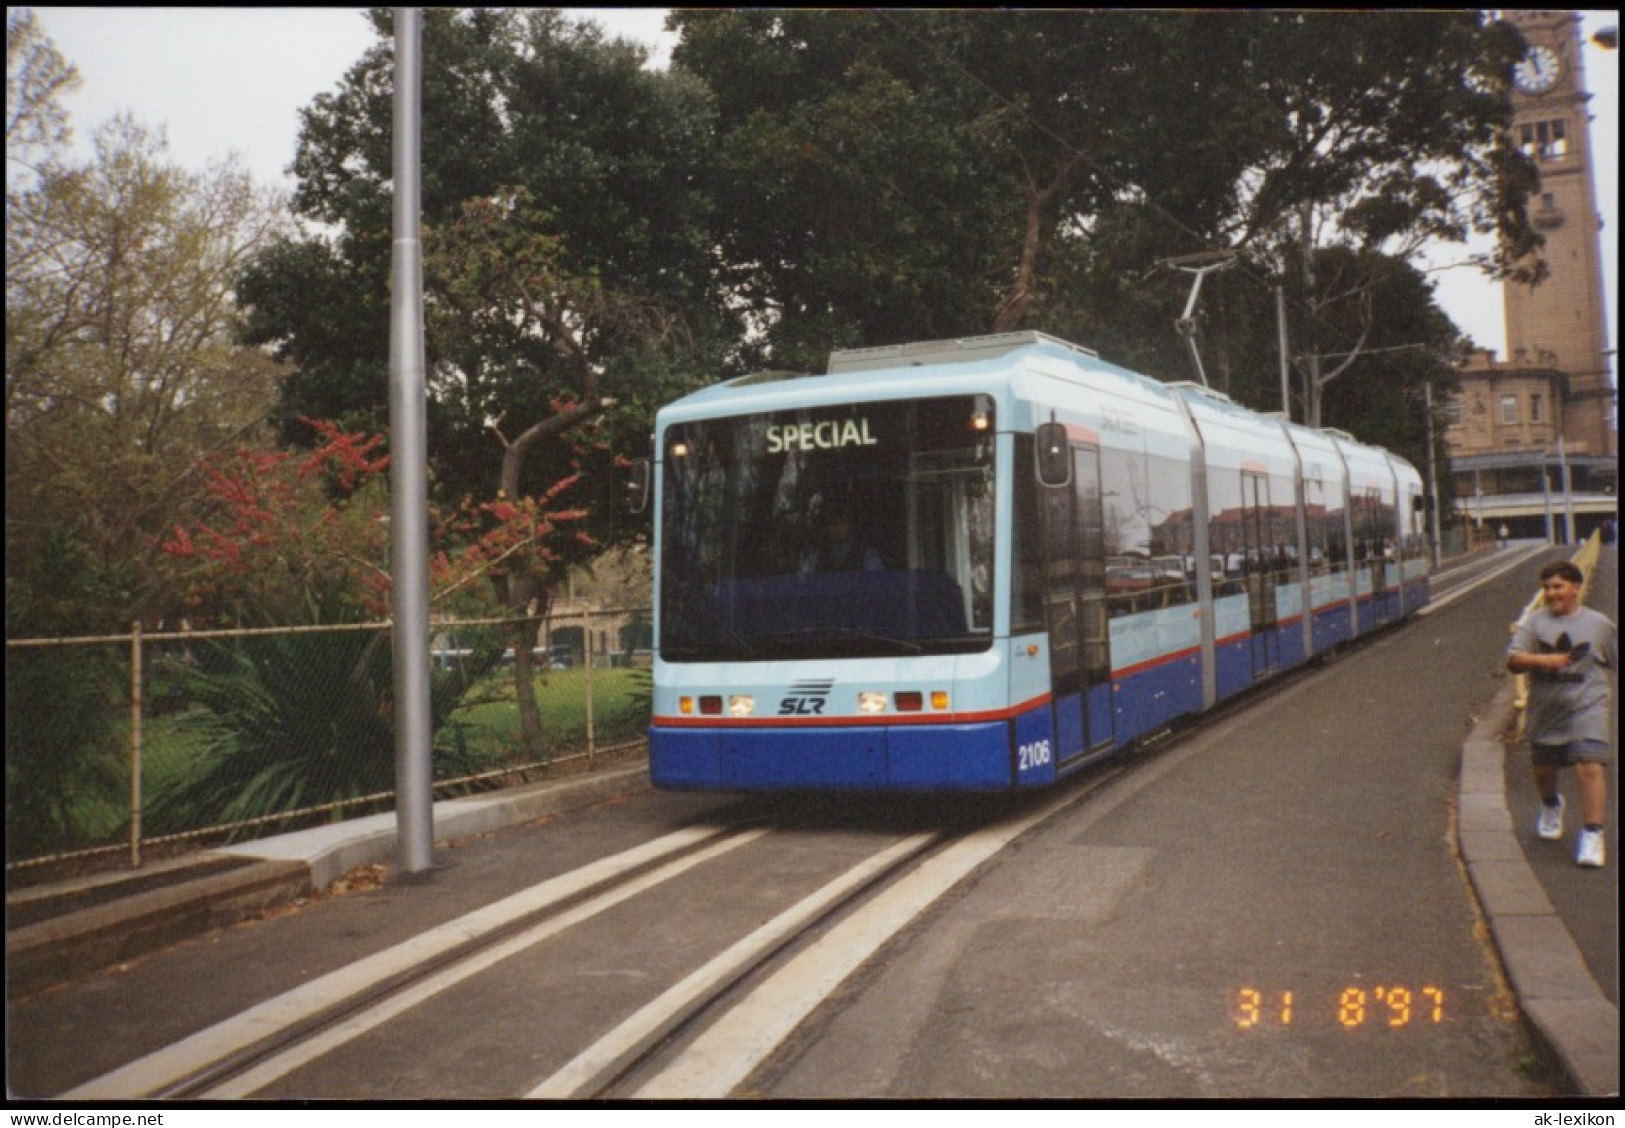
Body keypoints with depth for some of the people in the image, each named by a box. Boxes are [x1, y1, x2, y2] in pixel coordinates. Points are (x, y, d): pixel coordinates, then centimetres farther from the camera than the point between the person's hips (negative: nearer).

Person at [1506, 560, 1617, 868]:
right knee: (1543, 769, 15)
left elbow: (1615, 661, 15)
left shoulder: (1600, 623, 3)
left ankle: (1592, 835, -14)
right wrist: (1542, 660, -24)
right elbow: (1513, 660, -8)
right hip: (1545, 709, 2)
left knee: (1590, 767, -18)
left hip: (1587, 707, -2)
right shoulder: (1535, 621, 2)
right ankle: (1551, 806, 48)